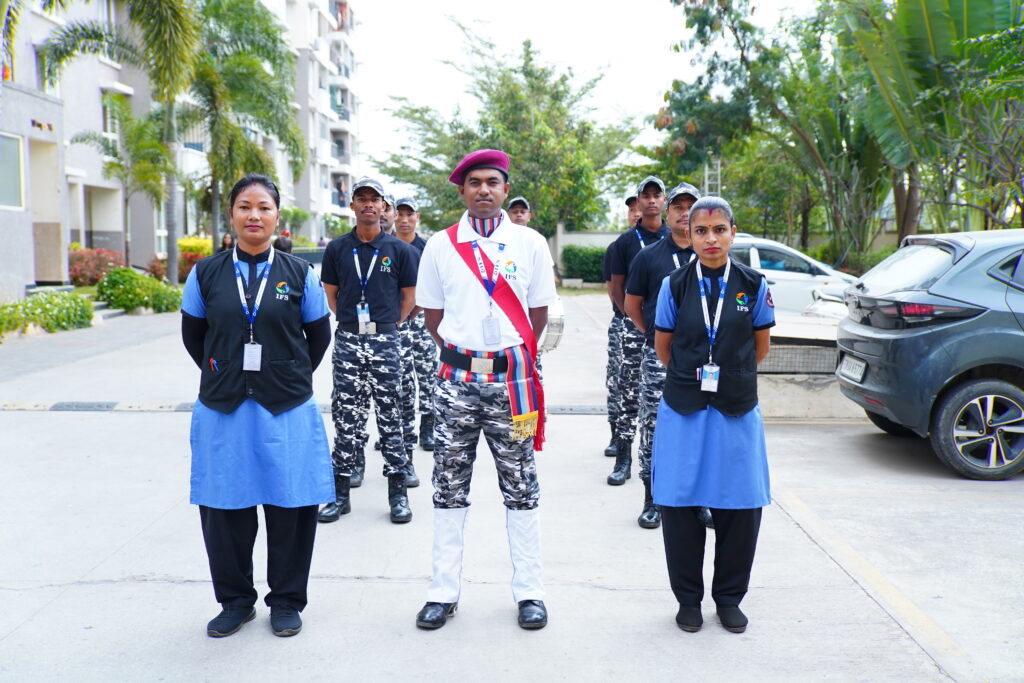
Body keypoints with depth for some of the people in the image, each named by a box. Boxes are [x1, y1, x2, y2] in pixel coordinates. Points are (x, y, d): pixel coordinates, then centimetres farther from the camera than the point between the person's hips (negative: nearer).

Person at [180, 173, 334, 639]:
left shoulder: (299, 273, 1)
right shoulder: (206, 273, 3)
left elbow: (318, 335, 10)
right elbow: (193, 336, 13)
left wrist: (290, 380, 9)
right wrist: (226, 375, 10)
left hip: (286, 409, -1)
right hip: (222, 409, 1)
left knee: (289, 507, 5)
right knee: (224, 508, 8)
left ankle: (286, 601, 24)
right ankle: (235, 601, 28)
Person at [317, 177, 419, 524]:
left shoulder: (399, 249, 2)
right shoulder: (337, 248, 6)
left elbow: (409, 296, 8)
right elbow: (331, 293, 15)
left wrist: (387, 325, 6)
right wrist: (351, 321, 9)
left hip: (385, 340, -1)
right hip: (347, 340, 1)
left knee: (390, 416, 3)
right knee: (345, 417, 4)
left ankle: (398, 493, 12)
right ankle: (340, 493, 13)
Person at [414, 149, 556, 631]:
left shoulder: (530, 243, 4)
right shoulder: (441, 245, 5)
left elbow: (538, 312, 9)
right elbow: (432, 312, 12)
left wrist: (511, 356, 8)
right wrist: (461, 354, 8)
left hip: (512, 378, 0)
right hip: (456, 378, 1)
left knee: (520, 487, 6)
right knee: (449, 488, 6)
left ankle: (529, 591, 17)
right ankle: (444, 592, 17)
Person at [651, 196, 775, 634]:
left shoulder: (753, 285, 0)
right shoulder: (675, 285, 0)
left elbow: (761, 345, 11)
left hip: (736, 412, 0)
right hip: (683, 412, 0)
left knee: (740, 507, 4)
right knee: (679, 505, 4)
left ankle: (729, 597, 24)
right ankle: (688, 598, 21)